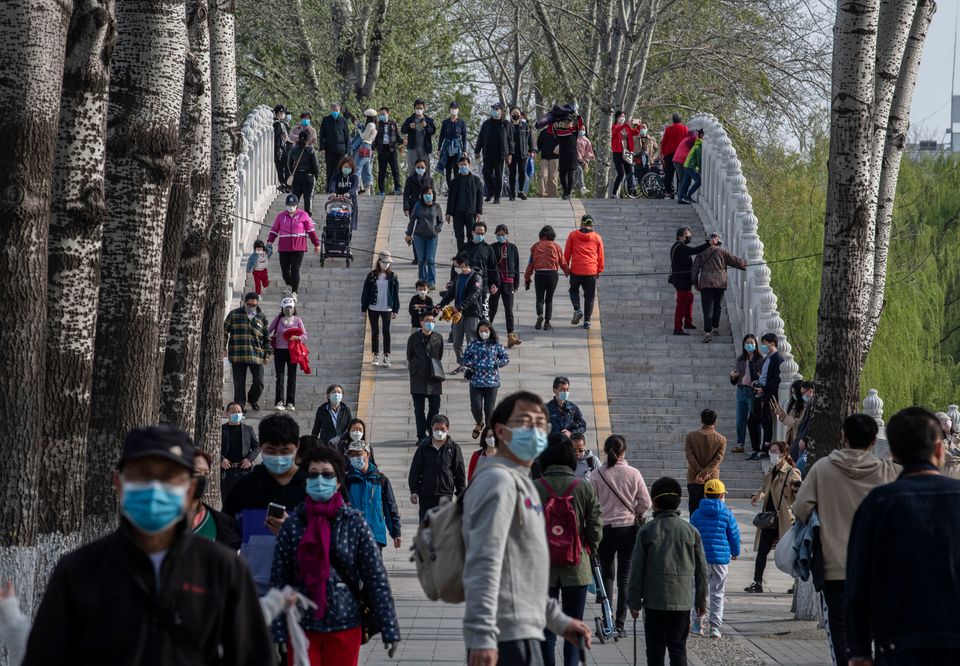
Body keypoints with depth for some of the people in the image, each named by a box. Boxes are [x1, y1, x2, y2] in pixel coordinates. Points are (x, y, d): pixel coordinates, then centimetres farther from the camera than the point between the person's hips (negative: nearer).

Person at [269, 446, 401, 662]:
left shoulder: (354, 523, -2)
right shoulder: (293, 524, 1)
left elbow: (376, 578, -2)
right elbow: (278, 579, 1)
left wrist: (389, 628, -6)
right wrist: (277, 634, -4)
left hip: (344, 626, 0)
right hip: (302, 625, 0)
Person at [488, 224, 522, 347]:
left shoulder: (512, 248, 6)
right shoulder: (492, 248, 1)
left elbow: (516, 267, 9)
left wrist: (516, 285, 6)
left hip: (508, 283, 1)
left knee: (509, 310, -3)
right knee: (492, 309, 5)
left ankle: (511, 336, -8)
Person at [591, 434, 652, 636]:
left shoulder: (596, 475, -7)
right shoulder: (633, 473, -5)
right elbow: (645, 503, -5)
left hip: (605, 528, 0)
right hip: (629, 528, 0)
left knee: (607, 575, 13)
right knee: (625, 578, 7)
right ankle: (620, 624, 5)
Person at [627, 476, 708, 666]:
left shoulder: (646, 531, -4)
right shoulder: (690, 531, 3)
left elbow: (637, 570, -3)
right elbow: (701, 570, 7)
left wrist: (634, 602, 4)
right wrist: (701, 600, 17)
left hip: (654, 601, -1)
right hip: (682, 601, 1)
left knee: (655, 649, 7)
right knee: (678, 647, 1)